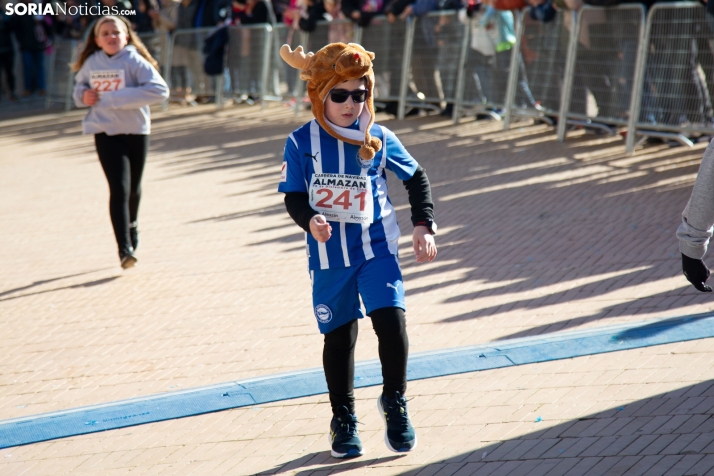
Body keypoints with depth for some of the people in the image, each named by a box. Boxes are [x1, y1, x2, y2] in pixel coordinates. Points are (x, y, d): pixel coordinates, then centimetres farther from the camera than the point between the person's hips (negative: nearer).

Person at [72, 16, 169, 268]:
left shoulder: (134, 61, -12)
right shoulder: (91, 63, 1)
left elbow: (160, 90, -24)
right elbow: (80, 84, 23)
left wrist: (114, 98, -26)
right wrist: (83, 95, -3)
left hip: (136, 130, 0)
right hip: (105, 132, 0)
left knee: (133, 188, 16)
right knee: (119, 189, -13)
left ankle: (131, 224, 47)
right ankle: (124, 248, -13)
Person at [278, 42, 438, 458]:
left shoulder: (379, 139, -3)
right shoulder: (303, 142, -6)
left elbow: (417, 179, 10)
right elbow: (294, 197, -4)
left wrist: (424, 226, 3)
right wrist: (310, 221, -25)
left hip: (376, 249, 0)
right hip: (329, 256, 0)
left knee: (391, 319, -15)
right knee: (339, 336, 9)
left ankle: (395, 402, 9)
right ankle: (343, 419, 27)